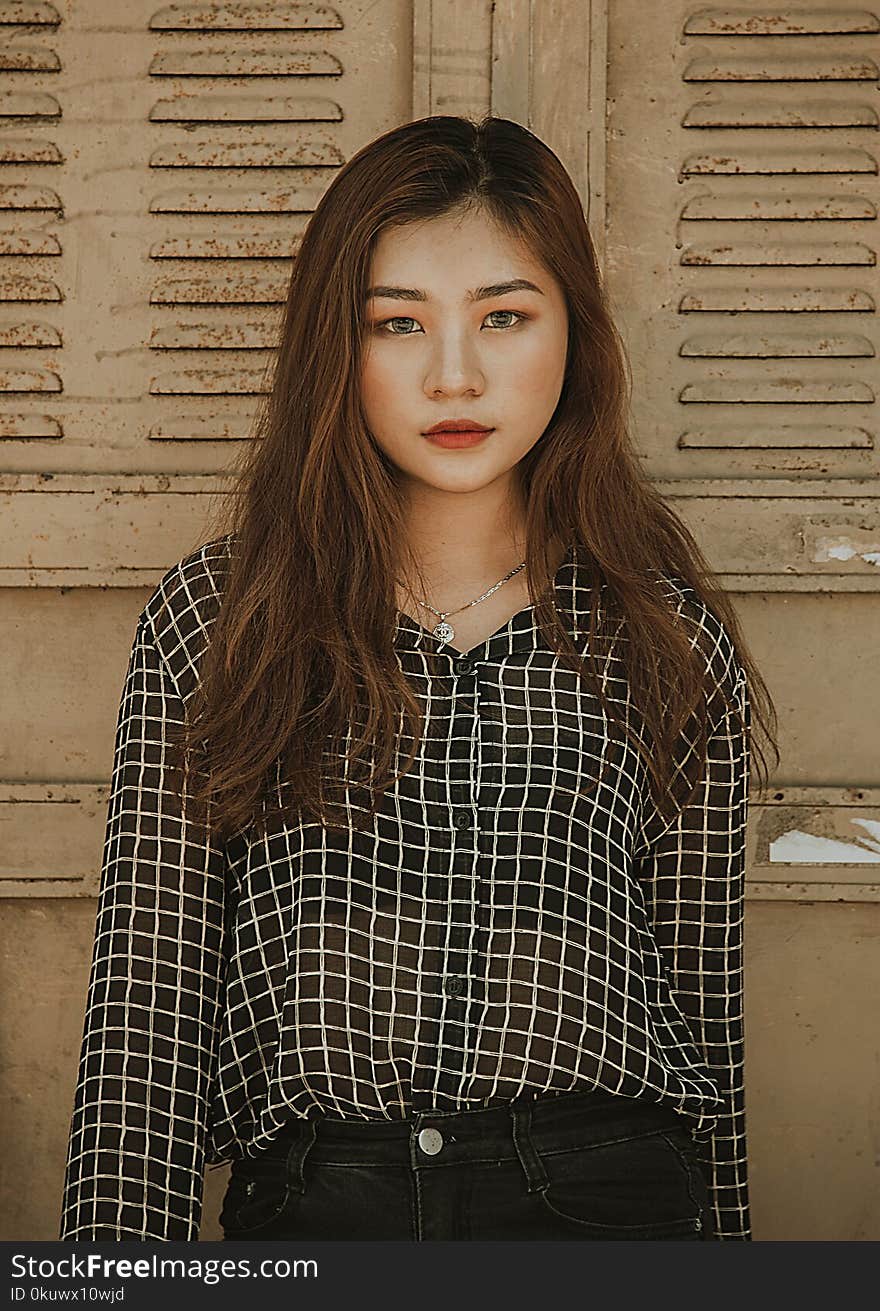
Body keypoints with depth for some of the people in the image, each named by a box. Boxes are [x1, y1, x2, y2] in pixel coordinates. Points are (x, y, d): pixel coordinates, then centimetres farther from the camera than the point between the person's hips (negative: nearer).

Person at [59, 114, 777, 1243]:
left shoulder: (665, 634, 7)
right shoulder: (211, 617, 4)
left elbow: (699, 996, 10)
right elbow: (148, 994, 0)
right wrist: (119, 1261, -8)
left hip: (612, 1204, 0)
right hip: (305, 1207, 0)